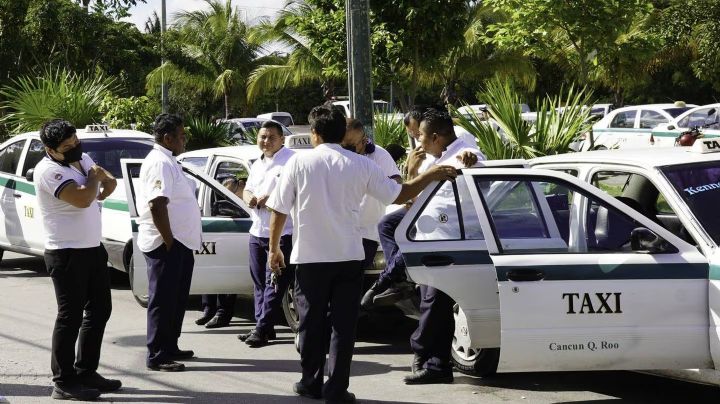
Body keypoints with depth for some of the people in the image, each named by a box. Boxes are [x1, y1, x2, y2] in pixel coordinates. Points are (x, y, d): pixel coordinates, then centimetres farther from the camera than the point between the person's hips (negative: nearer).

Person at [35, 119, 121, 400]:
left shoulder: (83, 159, 9)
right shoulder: (49, 171, -19)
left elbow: (107, 181, 25)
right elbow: (82, 198, -31)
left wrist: (105, 182, -1)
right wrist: (94, 178, -10)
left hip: (93, 248, 9)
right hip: (67, 254, -9)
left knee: (100, 310, 14)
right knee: (71, 316, -6)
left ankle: (86, 372, 24)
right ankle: (63, 383, -1)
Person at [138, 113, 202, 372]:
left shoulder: (168, 162, 17)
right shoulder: (160, 164, -17)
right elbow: (157, 205, -25)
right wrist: (169, 241, -22)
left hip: (179, 243, 10)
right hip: (165, 244, -10)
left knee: (176, 299, 17)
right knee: (163, 300, -6)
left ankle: (169, 348, 26)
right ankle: (157, 356, -2)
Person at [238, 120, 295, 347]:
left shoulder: (291, 160, -9)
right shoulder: (257, 164, 19)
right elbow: (247, 189, 25)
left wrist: (271, 199, -21)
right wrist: (249, 198, 1)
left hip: (282, 233, -9)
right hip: (257, 231, 9)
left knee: (274, 284, -7)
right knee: (259, 283, 12)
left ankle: (263, 328, -7)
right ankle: (262, 327, 18)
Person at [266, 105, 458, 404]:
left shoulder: (299, 163, -5)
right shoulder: (360, 165, -1)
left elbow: (279, 211, -4)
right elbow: (399, 195, 4)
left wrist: (274, 249, 9)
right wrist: (431, 175, 18)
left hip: (310, 256, -1)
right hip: (348, 256, 1)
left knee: (312, 322, 11)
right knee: (344, 323, 4)